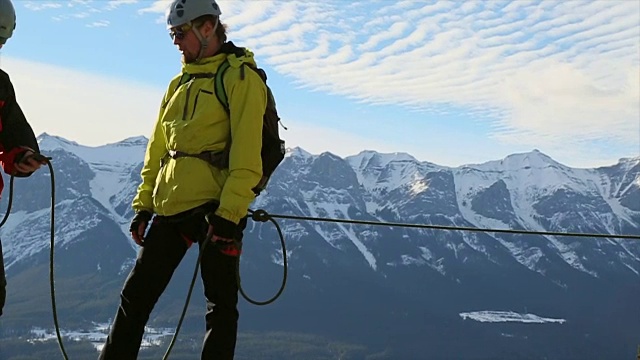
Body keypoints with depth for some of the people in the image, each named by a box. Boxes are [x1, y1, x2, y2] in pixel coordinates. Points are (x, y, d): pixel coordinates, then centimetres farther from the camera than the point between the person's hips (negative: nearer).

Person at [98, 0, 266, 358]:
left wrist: (229, 214, -20)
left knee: (220, 304, 3)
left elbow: (246, 155, -14)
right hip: (170, 207, 7)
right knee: (136, 295, 9)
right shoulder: (179, 84, 18)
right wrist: (144, 205, 14)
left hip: (216, 208, -7)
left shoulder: (241, 77, -5)